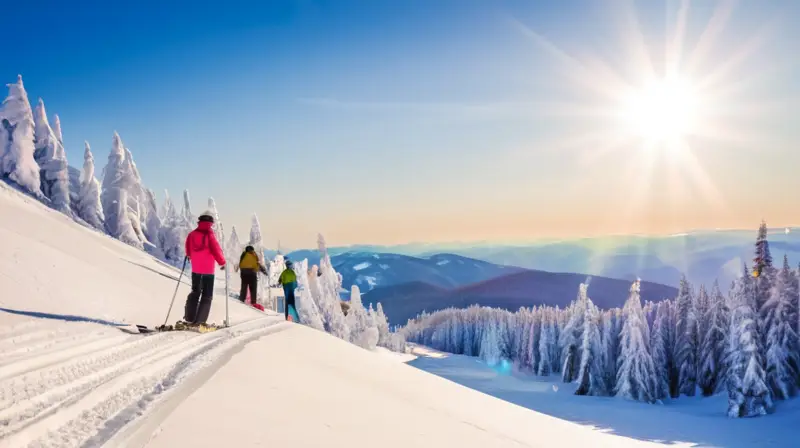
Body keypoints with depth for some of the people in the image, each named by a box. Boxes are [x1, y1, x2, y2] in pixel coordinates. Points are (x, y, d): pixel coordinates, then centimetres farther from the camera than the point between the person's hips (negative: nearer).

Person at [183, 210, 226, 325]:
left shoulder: (192, 234, 0)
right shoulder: (209, 235, -16)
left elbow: (188, 249, 13)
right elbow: (216, 250, -15)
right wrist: (222, 262, 0)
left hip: (195, 269, 5)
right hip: (208, 270, -5)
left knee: (195, 292, 20)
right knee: (207, 295, 4)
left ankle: (189, 318, 17)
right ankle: (199, 321, -2)